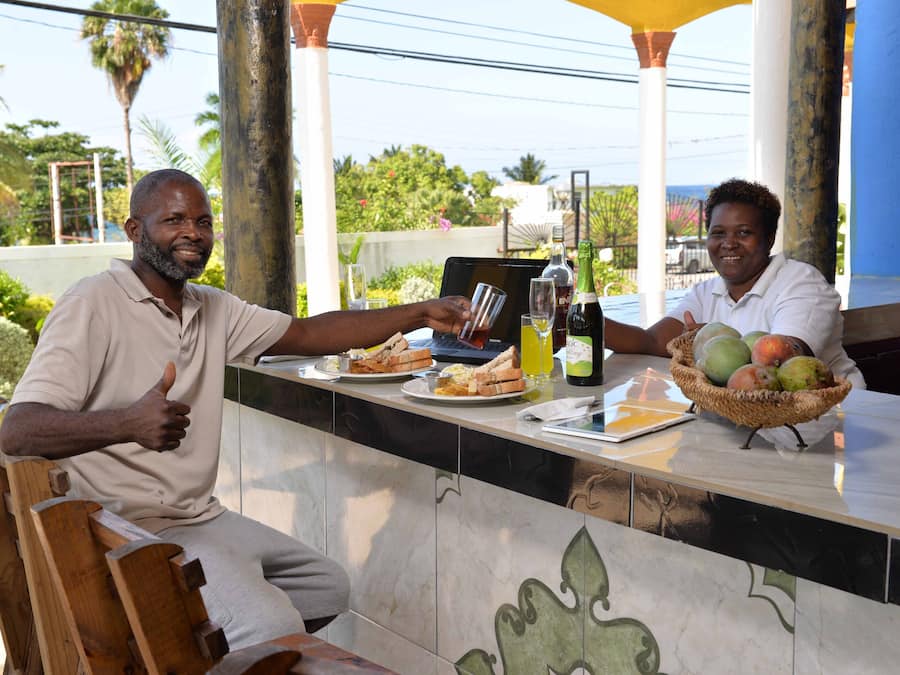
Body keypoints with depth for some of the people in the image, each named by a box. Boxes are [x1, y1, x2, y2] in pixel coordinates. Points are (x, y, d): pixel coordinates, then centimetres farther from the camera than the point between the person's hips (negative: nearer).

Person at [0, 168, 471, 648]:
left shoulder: (214, 308, 11)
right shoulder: (93, 305, -14)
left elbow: (308, 334, 11)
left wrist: (421, 314, 2)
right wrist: (127, 423, -41)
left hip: (201, 516, 9)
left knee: (328, 586, 13)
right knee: (273, 627, -25)